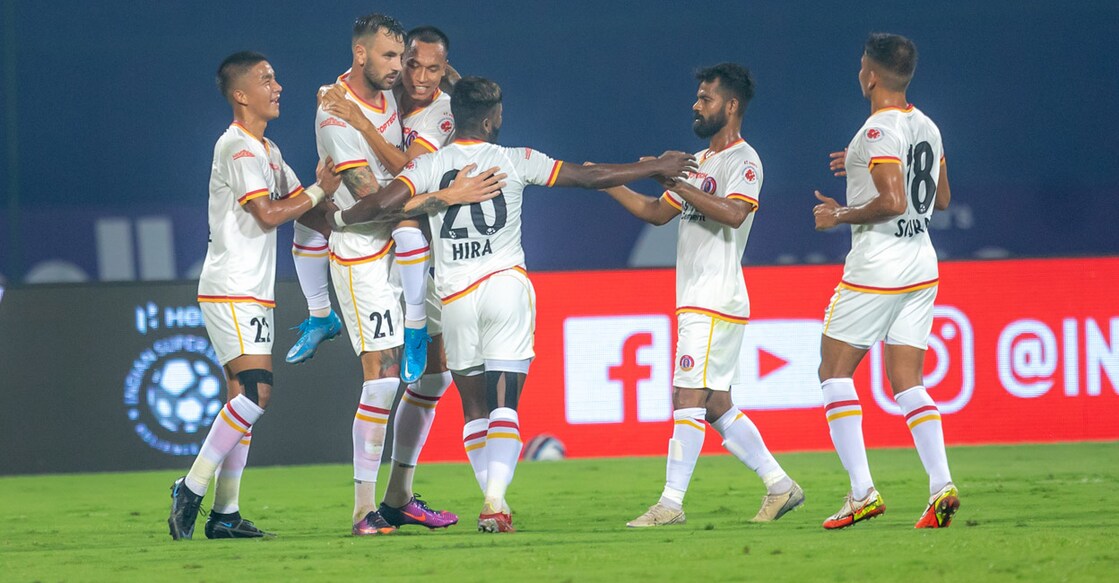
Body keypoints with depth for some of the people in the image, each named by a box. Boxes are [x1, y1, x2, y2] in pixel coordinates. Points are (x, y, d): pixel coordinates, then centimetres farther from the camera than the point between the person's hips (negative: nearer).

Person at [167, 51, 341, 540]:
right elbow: (268, 214, -17)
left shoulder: (267, 151, 19)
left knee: (244, 399, 5)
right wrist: (320, 191, -10)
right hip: (231, 292, -10)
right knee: (255, 392, -18)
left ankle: (224, 514, 5)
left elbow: (298, 206, 19)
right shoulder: (236, 147, -12)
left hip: (252, 294, 10)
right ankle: (192, 489, -15)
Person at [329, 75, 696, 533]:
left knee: (475, 406, 14)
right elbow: (590, 177, 5)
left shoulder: (430, 165, 1)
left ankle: (493, 497, 11)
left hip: (455, 298, 1)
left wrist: (337, 217, 8)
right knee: (504, 407, -7)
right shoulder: (515, 161, 1)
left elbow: (385, 203, -12)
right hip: (507, 287, -1)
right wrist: (656, 168, 15)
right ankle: (495, 500, -23)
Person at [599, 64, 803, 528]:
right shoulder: (700, 162, 20)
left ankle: (671, 503, -14)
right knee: (716, 405, 10)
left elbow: (734, 212, -26)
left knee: (689, 397, -12)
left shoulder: (743, 160, -8)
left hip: (716, 302, -10)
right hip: (696, 302, 10)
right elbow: (657, 212, 25)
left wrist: (680, 185, -24)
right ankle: (780, 486, 15)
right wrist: (608, 184, 17)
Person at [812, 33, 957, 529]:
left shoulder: (880, 130, -15)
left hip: (877, 266, -8)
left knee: (834, 371, 3)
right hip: (921, 263, 8)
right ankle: (941, 485, -10)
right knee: (907, 383, 7)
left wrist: (840, 215, -10)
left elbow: (893, 202, -25)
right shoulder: (926, 127, 11)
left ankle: (862, 492, -6)